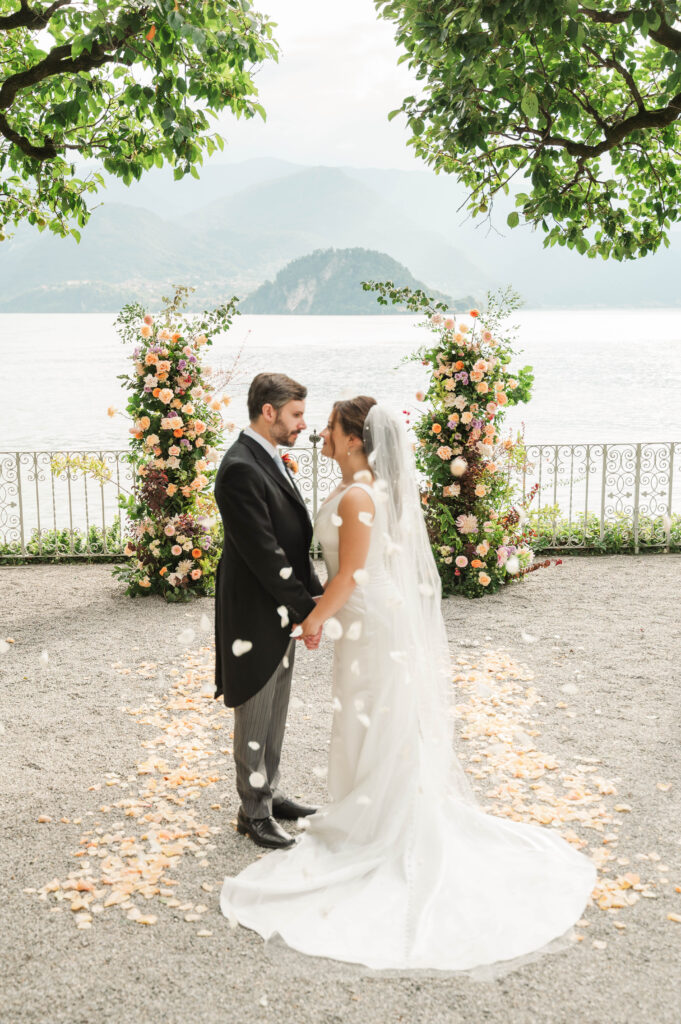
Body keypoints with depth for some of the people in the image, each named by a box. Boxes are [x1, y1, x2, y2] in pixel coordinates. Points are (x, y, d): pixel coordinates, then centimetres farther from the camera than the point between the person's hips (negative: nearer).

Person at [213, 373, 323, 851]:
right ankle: (254, 812, 22)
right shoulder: (240, 469, -22)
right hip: (255, 615, -9)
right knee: (255, 718, 7)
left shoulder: (270, 460, 9)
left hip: (283, 611, 9)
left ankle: (270, 793, 36)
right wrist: (308, 610, -19)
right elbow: (264, 554, -24)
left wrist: (317, 596, 3)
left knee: (276, 712, 21)